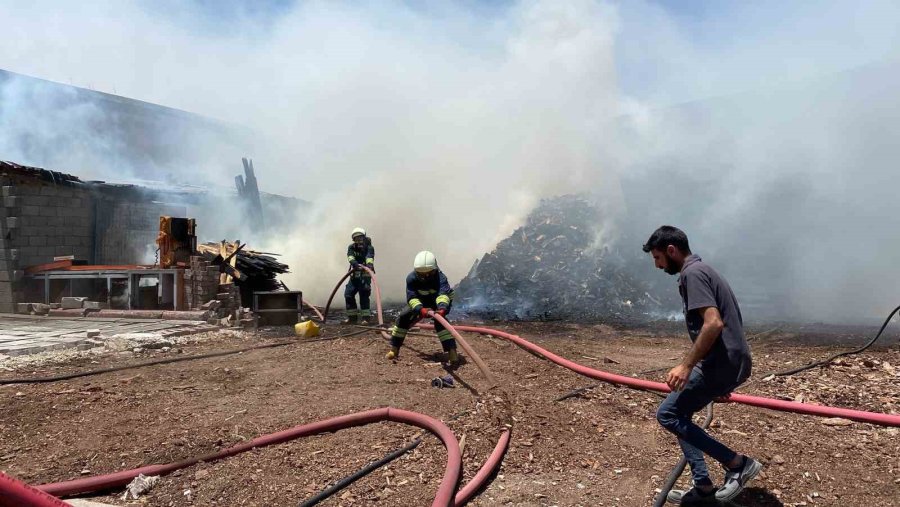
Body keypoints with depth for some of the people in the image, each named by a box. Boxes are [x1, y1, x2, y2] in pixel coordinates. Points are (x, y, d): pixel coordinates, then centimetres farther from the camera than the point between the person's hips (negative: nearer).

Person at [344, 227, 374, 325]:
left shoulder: (369, 248, -7)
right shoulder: (351, 247, 3)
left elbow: (370, 257, -28)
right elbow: (350, 258, -16)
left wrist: (369, 264, -51)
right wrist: (355, 264, -38)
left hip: (365, 275, -4)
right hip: (354, 275, 5)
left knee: (364, 296, -10)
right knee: (348, 294, 2)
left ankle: (365, 318, -4)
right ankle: (352, 317, 14)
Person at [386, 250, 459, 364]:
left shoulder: (440, 277, -38)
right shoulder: (411, 278, -30)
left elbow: (443, 294, -55)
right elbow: (411, 297, -38)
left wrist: (442, 308, -77)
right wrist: (421, 309, -59)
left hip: (441, 301, -3)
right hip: (421, 301, 4)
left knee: (439, 320, -30)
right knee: (403, 317, -8)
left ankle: (451, 351, -29)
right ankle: (394, 349, 6)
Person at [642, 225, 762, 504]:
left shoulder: (692, 273, -13)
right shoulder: (701, 269, 19)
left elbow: (713, 323, -24)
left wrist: (686, 366, -21)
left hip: (720, 364, -11)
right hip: (731, 362, 11)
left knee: (667, 414, -3)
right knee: (679, 414, 16)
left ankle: (737, 463, 1)